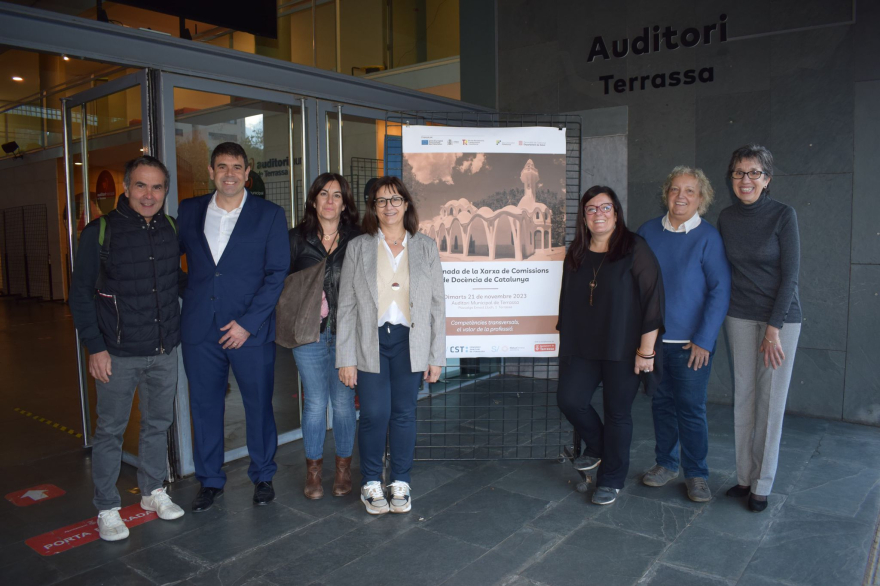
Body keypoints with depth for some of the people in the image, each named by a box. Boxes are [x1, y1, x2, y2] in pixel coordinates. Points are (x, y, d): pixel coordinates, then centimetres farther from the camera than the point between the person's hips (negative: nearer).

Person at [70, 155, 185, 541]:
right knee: (110, 430, 6)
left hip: (165, 351, 4)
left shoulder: (172, 230, 3)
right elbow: (80, 294, -5)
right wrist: (95, 347, -10)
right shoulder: (100, 232, -8)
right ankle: (107, 509, 21)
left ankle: (154, 492, 33)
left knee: (158, 424, 15)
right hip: (118, 354, -4)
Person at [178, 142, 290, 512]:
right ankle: (210, 481, 28)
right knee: (204, 406, 11)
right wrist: (187, 294, 1)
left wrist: (248, 322, -10)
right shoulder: (189, 211, 9)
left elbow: (277, 273, -5)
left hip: (251, 330, -2)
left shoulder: (269, 215, 0)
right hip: (199, 329, 3)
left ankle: (263, 476, 27)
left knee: (259, 405, 7)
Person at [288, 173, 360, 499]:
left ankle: (344, 469, 24)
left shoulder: (357, 240, 4)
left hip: (347, 333, 0)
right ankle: (313, 471, 22)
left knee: (344, 401, 6)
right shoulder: (296, 239, 5)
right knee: (315, 403, 5)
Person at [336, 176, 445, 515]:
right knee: (375, 414, -3)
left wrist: (436, 356, 1)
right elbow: (346, 306, 1)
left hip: (409, 342, 1)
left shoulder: (426, 248, 5)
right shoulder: (358, 248, 3)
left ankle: (400, 483, 24)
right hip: (370, 342, -1)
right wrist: (345, 358, -4)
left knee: (404, 413, 7)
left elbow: (437, 304, 5)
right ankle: (371, 484, 18)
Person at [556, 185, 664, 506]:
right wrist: (566, 342, 16)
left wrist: (646, 350, -13)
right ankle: (596, 447, 25)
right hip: (583, 348, 4)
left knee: (618, 412, 5)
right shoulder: (576, 253, 10)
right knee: (569, 398, -6)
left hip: (623, 348, -4)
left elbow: (652, 299, -10)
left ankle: (610, 480, 23)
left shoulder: (634, 249, -6)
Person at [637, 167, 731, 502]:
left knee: (691, 408, 3)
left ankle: (696, 474, 19)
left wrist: (703, 340, -12)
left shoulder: (708, 237, -6)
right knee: (661, 402, 13)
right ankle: (666, 463, 29)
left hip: (691, 342, -3)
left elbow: (720, 291, -7)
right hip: (651, 337, 4)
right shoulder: (648, 232, 4)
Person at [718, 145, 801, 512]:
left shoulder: (783, 215, -9)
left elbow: (790, 274, -10)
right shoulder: (726, 218, 4)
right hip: (740, 317, 4)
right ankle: (744, 477, 19)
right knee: (743, 397, 7)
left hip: (781, 317, -4)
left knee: (771, 401, 1)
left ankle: (762, 485, 13)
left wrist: (773, 329, -13)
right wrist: (722, 312, 5)